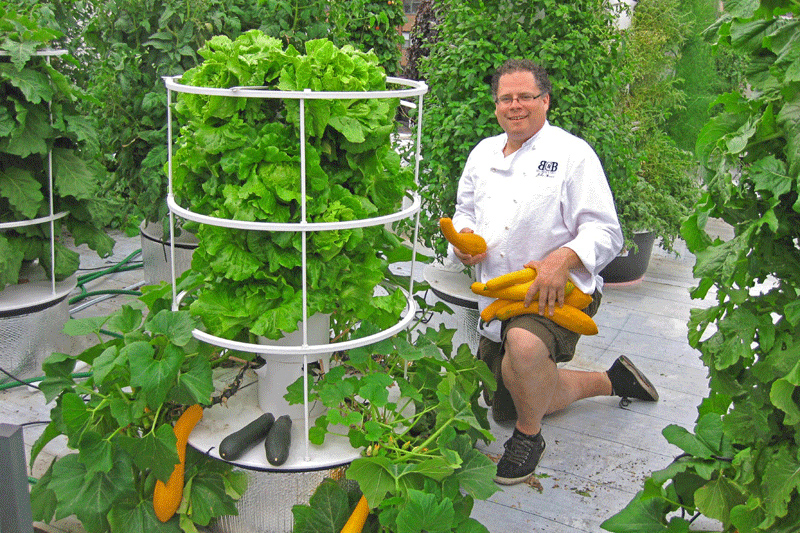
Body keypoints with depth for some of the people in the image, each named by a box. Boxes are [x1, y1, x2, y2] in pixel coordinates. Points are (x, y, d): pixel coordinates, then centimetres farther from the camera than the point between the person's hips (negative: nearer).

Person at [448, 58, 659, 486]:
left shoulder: (572, 154, -8)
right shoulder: (483, 153, 12)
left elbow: (605, 233, -13)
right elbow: (464, 210, 22)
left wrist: (562, 260, -32)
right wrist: (463, 238, -2)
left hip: (559, 292, -7)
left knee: (524, 344, -42)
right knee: (504, 408, 15)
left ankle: (529, 436, -11)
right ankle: (610, 381, 34)